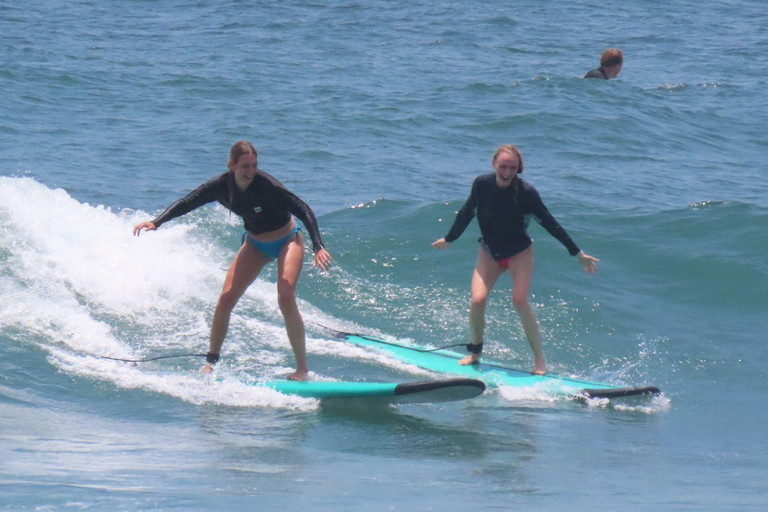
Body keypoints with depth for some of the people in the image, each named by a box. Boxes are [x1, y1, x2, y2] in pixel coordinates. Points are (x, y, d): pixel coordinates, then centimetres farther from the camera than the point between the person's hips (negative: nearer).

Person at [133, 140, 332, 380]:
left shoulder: (266, 186, -31)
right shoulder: (222, 186, -17)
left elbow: (303, 210, -33)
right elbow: (187, 203, -11)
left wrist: (318, 247, -43)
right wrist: (156, 222, -24)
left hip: (286, 241, -5)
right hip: (254, 243, 5)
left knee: (286, 298, -22)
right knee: (226, 299, -5)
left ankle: (302, 368, -12)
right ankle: (211, 360, 11)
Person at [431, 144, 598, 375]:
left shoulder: (525, 192, -20)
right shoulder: (482, 184, -14)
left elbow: (549, 223, -12)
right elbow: (467, 212, 4)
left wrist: (577, 253, -10)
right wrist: (449, 238, 18)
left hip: (519, 252, -2)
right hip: (489, 252, 3)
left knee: (520, 301, -18)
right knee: (477, 301, -12)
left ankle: (540, 360, -8)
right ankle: (475, 353, 12)